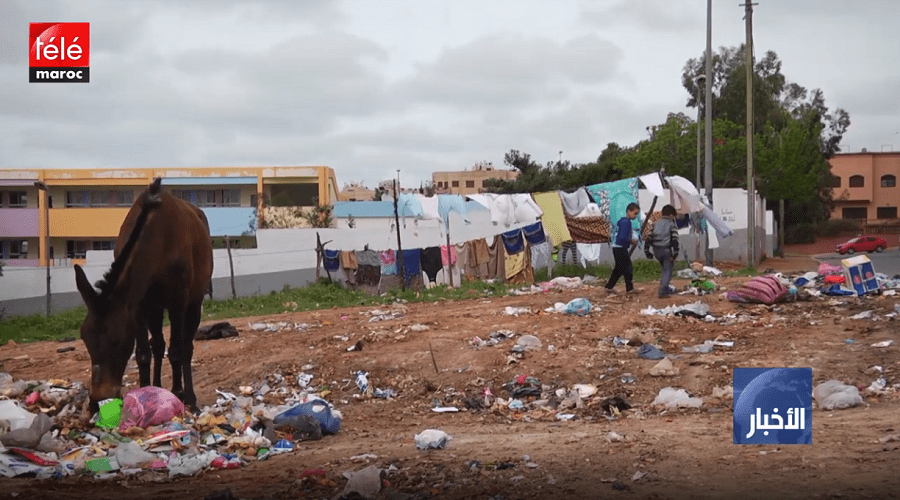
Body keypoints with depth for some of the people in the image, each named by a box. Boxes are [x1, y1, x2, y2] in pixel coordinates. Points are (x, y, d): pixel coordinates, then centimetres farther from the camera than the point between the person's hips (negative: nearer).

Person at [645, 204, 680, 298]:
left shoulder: (656, 224, 14)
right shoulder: (672, 224, -1)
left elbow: (650, 237, 10)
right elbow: (674, 239, -10)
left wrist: (648, 251, 12)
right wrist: (675, 253, -12)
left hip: (656, 250, 6)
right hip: (667, 250, -6)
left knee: (665, 269, 24)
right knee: (667, 271, 0)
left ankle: (665, 288, 26)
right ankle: (662, 292, -11)